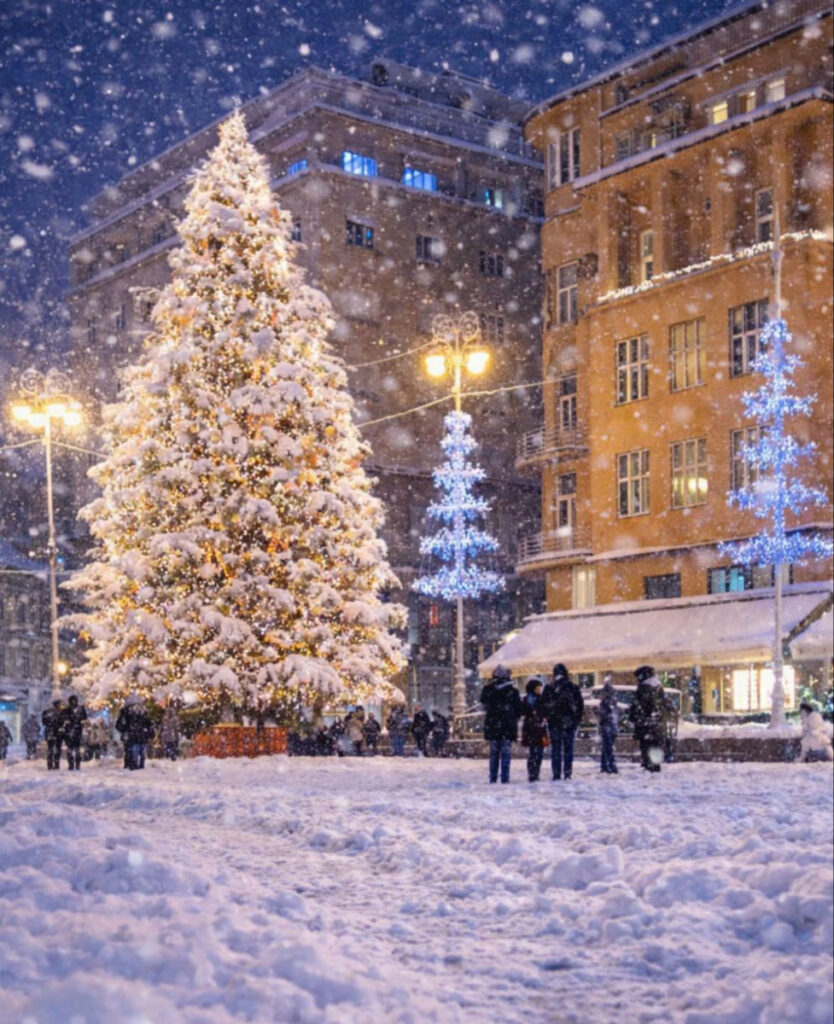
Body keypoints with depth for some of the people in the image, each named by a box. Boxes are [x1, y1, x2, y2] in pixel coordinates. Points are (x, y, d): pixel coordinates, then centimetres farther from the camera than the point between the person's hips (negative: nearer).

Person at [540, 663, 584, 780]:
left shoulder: (548, 688, -2)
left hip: (554, 722, 0)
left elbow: (543, 705, 0)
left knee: (556, 749, 3)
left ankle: (556, 774, -1)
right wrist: (577, 719, 12)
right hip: (570, 722, 0)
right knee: (568, 749, 6)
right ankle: (567, 774, 2)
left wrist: (547, 717, 11)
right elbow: (580, 705, 3)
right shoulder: (573, 688, 0)